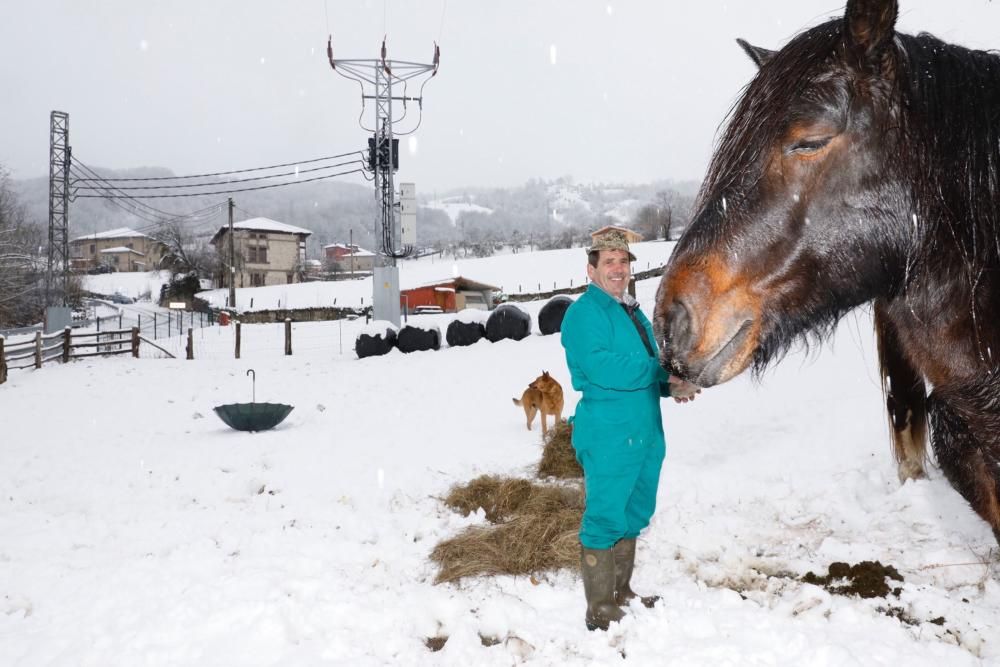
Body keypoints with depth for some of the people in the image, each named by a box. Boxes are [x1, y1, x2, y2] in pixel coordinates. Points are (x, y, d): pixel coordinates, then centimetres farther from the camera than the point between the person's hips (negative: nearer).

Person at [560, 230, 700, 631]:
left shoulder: (634, 313, 17)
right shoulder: (584, 313, -10)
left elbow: (650, 369, 20)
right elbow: (601, 368, -25)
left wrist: (674, 385, -3)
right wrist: (663, 369, -16)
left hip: (645, 433, 9)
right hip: (608, 436, -9)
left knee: (633, 517, 17)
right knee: (605, 519, -3)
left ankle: (622, 594, 32)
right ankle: (600, 611, 6)